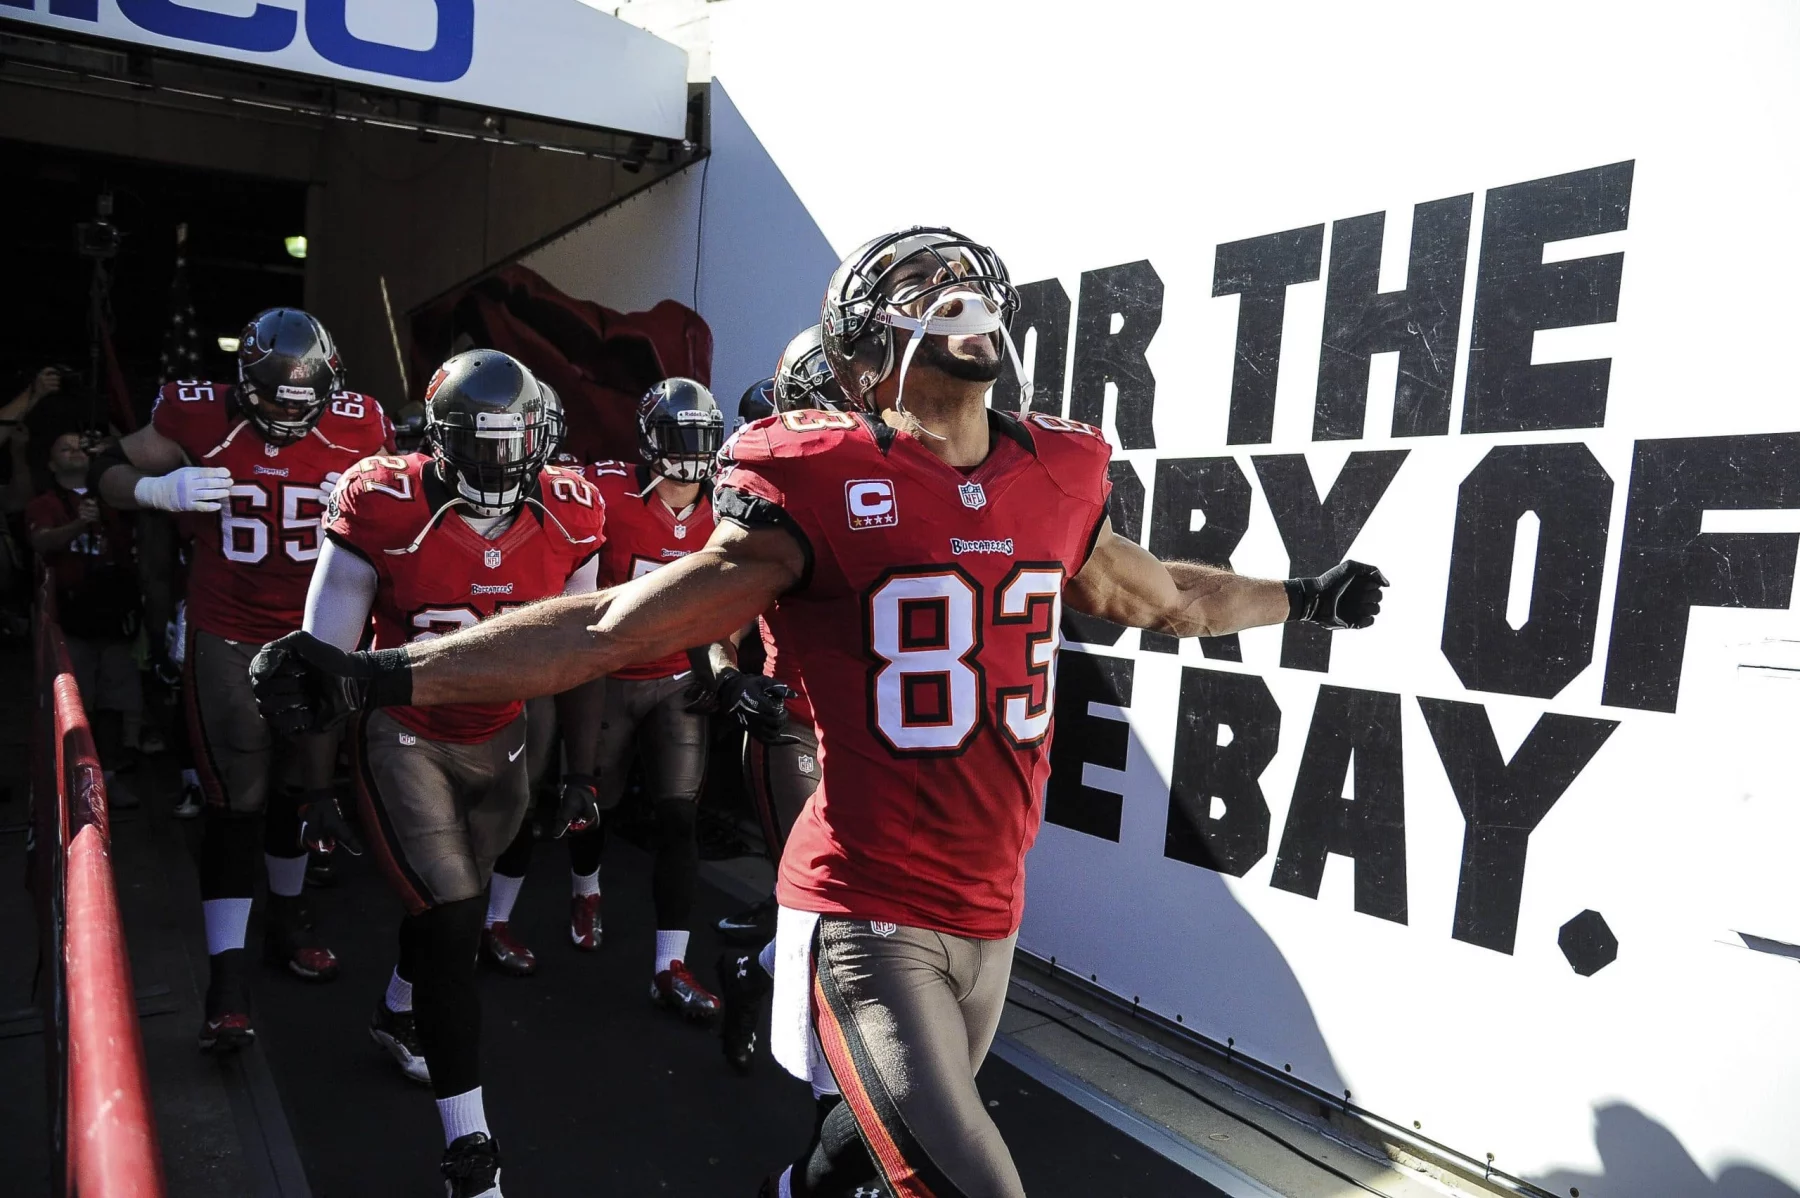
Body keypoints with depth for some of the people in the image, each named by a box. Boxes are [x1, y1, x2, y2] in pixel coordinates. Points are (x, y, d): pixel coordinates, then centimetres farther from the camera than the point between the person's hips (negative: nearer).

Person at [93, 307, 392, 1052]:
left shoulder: (356, 429, -8)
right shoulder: (200, 419, -12)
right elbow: (107, 473, 0)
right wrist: (160, 489, -21)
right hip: (229, 638, -2)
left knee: (301, 787, 15)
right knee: (237, 801, -4)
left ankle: (286, 921, 37)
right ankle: (227, 972, 4)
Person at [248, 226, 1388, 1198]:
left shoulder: (1059, 476, 3)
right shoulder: (824, 486, -13)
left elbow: (1153, 594, 22)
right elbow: (615, 626, -13)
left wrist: (1302, 598, 34)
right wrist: (383, 676, -18)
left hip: (990, 915, 6)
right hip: (868, 918, -6)